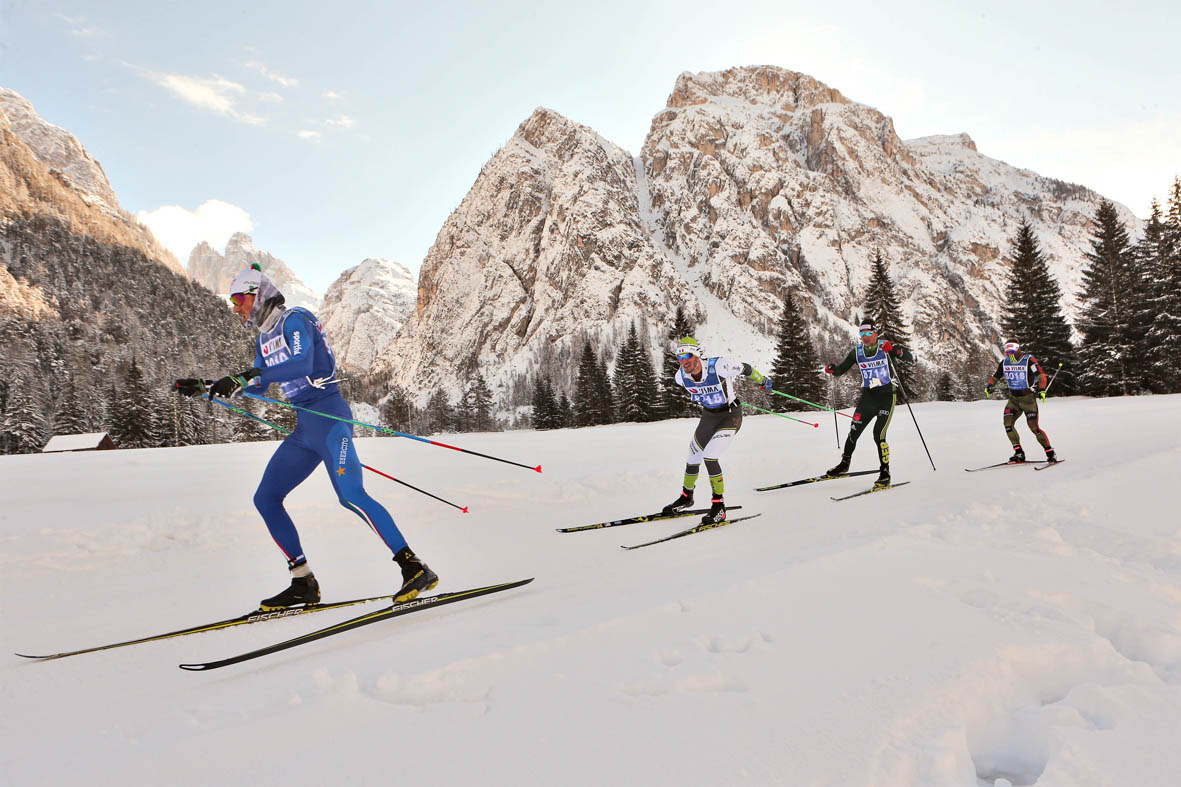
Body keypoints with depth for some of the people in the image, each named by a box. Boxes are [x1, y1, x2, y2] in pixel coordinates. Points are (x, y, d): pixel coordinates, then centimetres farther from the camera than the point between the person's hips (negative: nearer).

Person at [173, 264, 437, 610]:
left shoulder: (294, 319, -6)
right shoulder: (265, 338, 20)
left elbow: (301, 363, -24)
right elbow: (258, 386, 30)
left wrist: (245, 377, -27)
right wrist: (202, 386, 25)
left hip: (328, 414, -10)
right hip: (305, 426, 10)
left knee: (350, 495, -23)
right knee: (265, 499, 6)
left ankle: (415, 568, -20)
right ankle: (304, 583, 10)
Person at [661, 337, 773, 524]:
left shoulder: (719, 367, -30)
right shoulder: (681, 377, -13)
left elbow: (745, 369, -12)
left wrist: (763, 380, 5)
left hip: (730, 417, -6)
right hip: (708, 416, 6)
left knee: (709, 457, -21)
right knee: (693, 459, 14)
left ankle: (719, 508, -8)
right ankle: (686, 497, 42)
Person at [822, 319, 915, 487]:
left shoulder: (886, 347, -7)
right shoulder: (856, 352, 2)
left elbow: (911, 358, -13)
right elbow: (841, 369, 6)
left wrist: (896, 350, -31)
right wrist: (832, 369, -16)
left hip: (887, 396, -4)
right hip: (867, 397, 4)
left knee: (879, 435, -14)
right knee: (853, 433, 6)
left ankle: (885, 472, -1)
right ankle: (844, 464, 28)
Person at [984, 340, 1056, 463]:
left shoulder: (1029, 360, -12)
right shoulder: (1005, 362, 4)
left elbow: (1041, 376, -19)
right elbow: (995, 376, 15)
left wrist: (1041, 389, -34)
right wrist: (989, 385, -4)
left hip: (1028, 398, -5)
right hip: (1013, 399, 5)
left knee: (1034, 427, -11)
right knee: (1008, 424, -10)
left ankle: (1050, 453, 4)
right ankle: (1019, 453, 0)